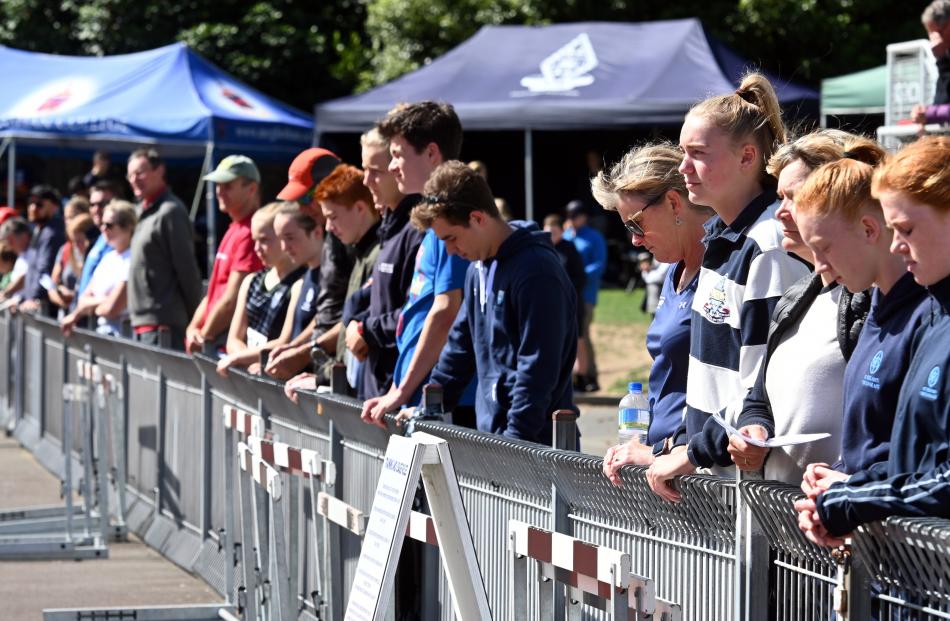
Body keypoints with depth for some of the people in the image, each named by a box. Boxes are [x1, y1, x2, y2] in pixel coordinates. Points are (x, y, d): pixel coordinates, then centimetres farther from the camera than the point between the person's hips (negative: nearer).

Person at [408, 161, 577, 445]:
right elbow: (460, 347, 23)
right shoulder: (478, 271, 14)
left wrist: (515, 436, -20)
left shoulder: (536, 271, -15)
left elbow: (537, 371, -19)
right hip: (490, 434, 8)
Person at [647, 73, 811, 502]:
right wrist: (683, 441, 11)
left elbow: (766, 387, -20)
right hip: (710, 468, 8)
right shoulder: (719, 235, 13)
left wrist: (695, 454, -15)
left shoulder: (770, 246, -16)